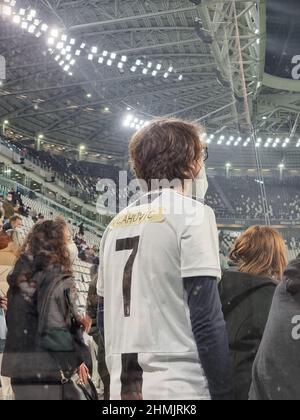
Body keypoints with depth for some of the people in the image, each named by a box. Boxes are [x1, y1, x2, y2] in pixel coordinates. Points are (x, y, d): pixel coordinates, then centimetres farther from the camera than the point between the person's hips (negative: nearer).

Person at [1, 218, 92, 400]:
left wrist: (75, 321, 11)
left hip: (18, 371, 8)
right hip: (43, 374, -8)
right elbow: (54, 332, -21)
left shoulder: (23, 278, 11)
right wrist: (78, 360, -8)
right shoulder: (59, 281, -13)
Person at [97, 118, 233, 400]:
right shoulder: (191, 214, -7)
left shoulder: (116, 224, 12)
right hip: (181, 389, -6)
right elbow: (206, 317, -14)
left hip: (125, 388, 7)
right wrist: (224, 394, -11)